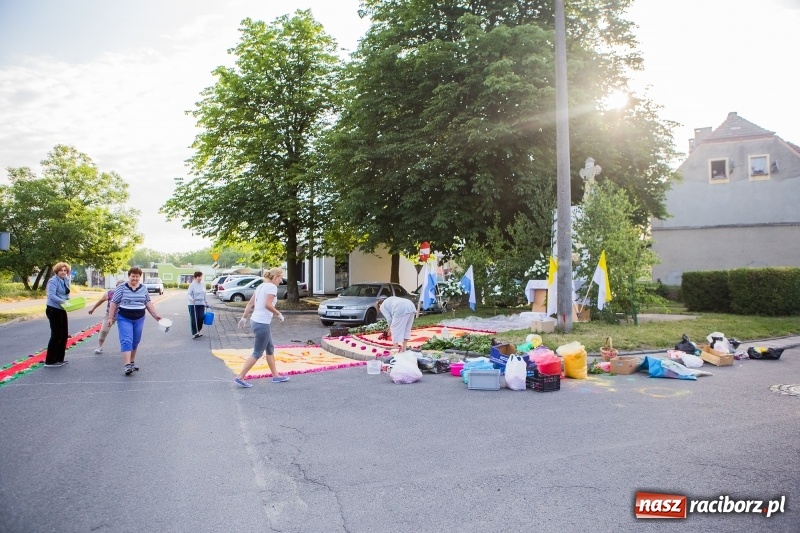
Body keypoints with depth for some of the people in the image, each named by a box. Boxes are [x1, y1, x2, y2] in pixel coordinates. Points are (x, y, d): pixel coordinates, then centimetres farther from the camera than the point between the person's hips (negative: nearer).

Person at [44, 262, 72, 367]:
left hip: (62, 310, 9)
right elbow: (51, 296, -26)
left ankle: (59, 358, 22)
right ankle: (50, 361, 0)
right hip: (53, 310, -9)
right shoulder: (53, 281, -15)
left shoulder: (65, 281, 11)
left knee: (64, 334, 12)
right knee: (56, 335, -7)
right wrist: (62, 301, -35)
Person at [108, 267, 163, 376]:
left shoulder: (144, 288, 6)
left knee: (135, 342, 10)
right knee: (126, 341, -13)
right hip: (124, 319, -4)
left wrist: (156, 315, 5)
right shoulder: (121, 288, -4)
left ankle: (132, 362, 22)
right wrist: (110, 317, -6)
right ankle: (127, 365, -19)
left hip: (139, 319, 4)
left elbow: (148, 303, 10)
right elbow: (113, 303, -2)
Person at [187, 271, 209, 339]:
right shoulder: (192, 285, -6)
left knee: (201, 318, 0)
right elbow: (189, 294, -8)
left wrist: (206, 302, 18)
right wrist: (191, 299, -27)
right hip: (193, 304, -4)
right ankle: (194, 333, -2)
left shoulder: (203, 285, 10)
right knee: (194, 319, -4)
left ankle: (198, 331, 19)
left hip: (201, 304, 5)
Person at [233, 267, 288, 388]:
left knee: (270, 349, 18)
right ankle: (240, 377, 1)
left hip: (255, 321, 10)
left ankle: (276, 376, 26)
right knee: (257, 353, -1)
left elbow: (250, 303, 13)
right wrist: (279, 314, -11)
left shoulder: (261, 286, 14)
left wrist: (244, 317, 16)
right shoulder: (272, 287, -12)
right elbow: (268, 304, -23)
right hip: (262, 323, -10)